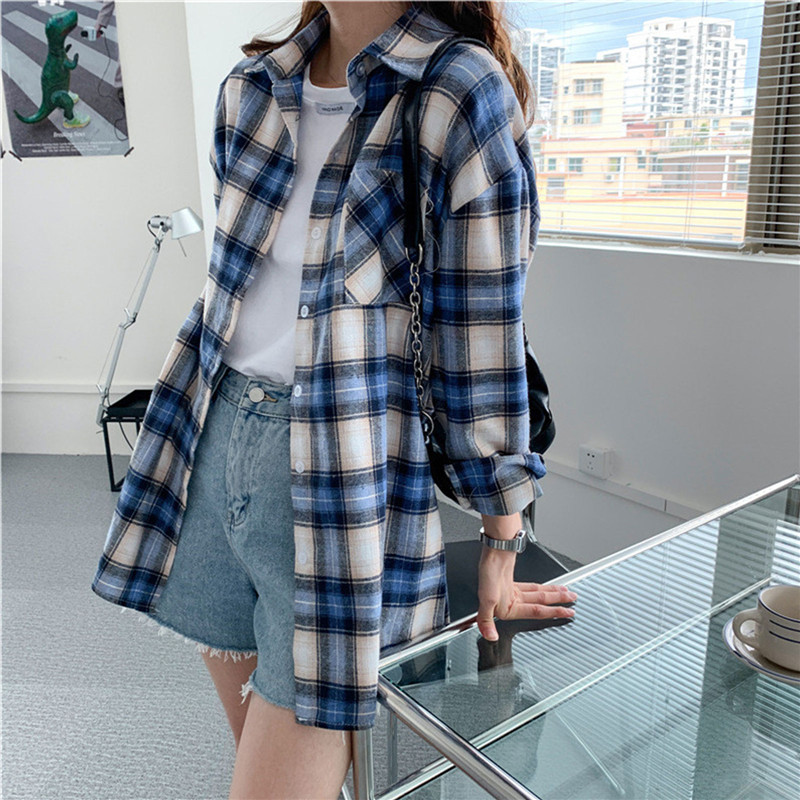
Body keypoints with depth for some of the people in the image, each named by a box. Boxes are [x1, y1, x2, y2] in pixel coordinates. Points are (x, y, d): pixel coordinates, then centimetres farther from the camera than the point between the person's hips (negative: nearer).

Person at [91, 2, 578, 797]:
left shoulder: (462, 97, -11)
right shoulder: (248, 88, 8)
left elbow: (484, 343, -11)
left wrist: (500, 548, -6)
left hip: (345, 478, -6)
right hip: (214, 443, 6)